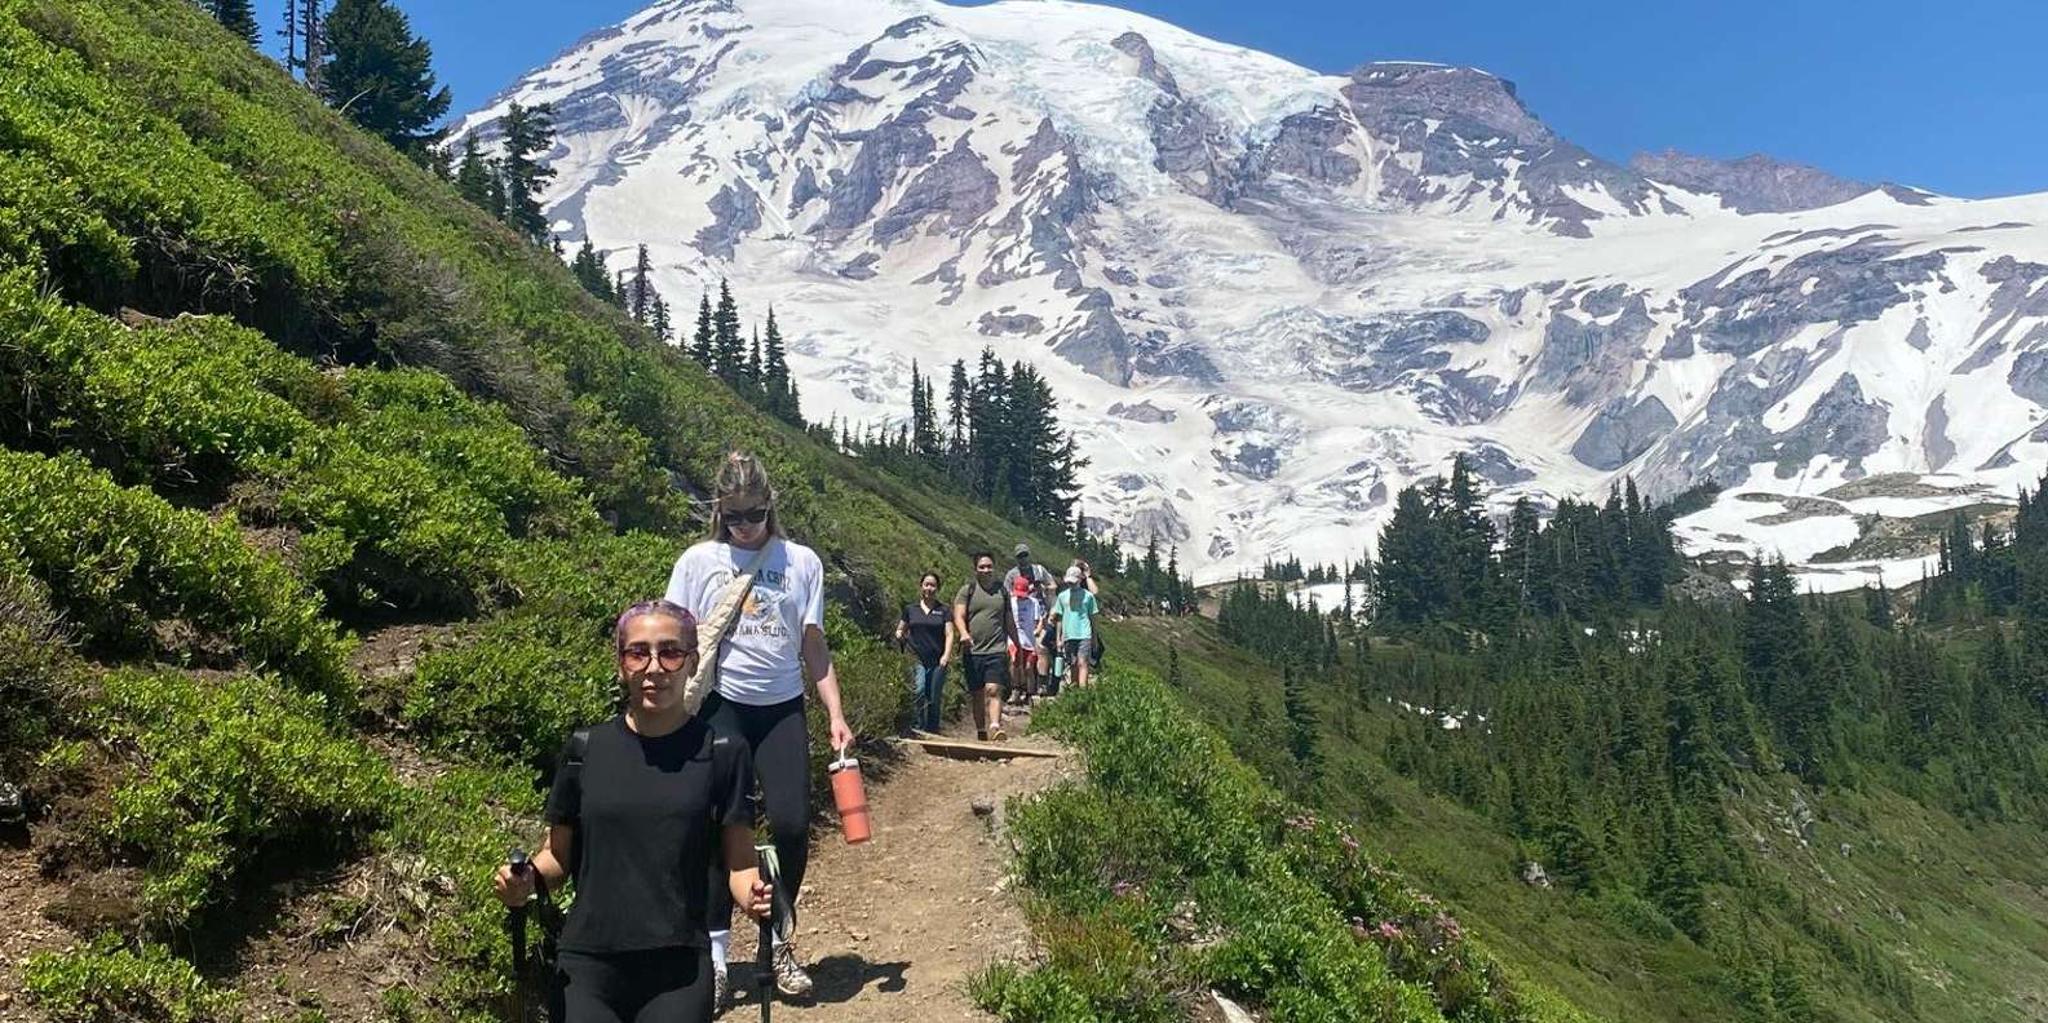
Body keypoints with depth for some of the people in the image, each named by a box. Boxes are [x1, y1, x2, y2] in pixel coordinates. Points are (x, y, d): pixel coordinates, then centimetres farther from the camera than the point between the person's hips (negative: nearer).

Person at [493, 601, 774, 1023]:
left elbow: (740, 864, -1)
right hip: (588, 965, 1)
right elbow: (557, 855, 11)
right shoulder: (584, 750, 3)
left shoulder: (720, 754, -2)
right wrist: (526, 877, -9)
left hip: (679, 970, -1)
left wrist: (754, 894, -22)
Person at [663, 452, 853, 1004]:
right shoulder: (698, 561, 1)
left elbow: (813, 646, 7)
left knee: (792, 825, -7)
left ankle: (777, 941, 15)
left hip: (783, 709, 1)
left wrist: (835, 715, 0)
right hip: (721, 708, -1)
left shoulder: (801, 561, 4)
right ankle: (715, 956, 6)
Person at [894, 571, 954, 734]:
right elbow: (900, 630, 20)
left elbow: (949, 634, 4)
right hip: (917, 659, -1)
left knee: (934, 699, 2)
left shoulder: (943, 610, 10)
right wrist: (899, 635, -5)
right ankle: (917, 728, -19)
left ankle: (932, 732, 12)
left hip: (937, 661, 1)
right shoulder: (910, 609, 11)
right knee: (919, 691, -23)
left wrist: (946, 655, -9)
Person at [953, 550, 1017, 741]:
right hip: (973, 651, 0)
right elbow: (958, 616, -5)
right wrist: (964, 634, -25)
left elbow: (1009, 621, 20)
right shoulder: (967, 590, 6)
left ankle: (995, 727, -26)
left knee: (993, 690, -15)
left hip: (997, 650, 0)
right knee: (977, 694, 9)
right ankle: (981, 730, 21)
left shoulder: (1002, 591, 13)